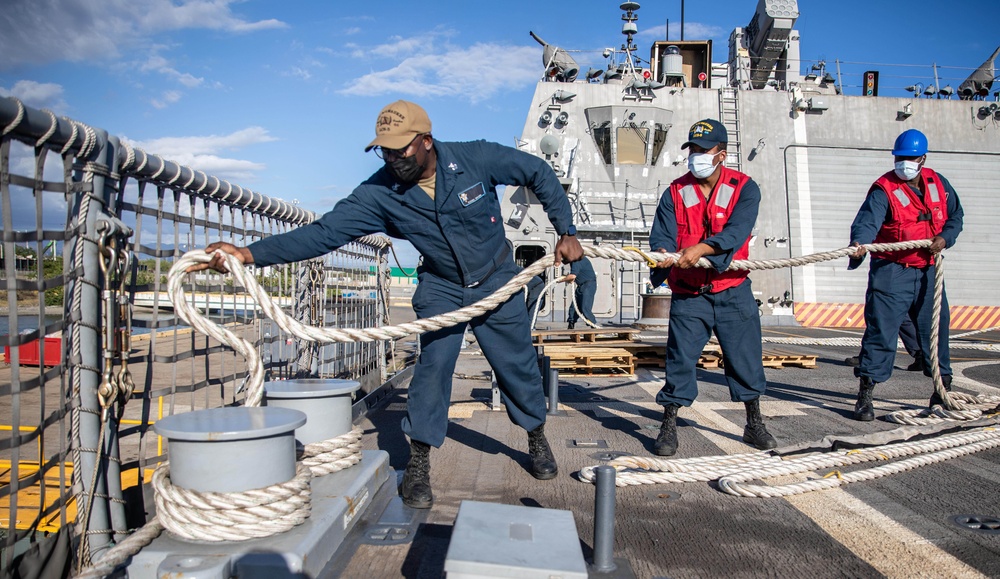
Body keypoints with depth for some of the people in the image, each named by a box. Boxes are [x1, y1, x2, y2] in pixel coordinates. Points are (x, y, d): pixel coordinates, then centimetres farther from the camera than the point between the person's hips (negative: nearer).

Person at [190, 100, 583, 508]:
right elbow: (326, 230, -27)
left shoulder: (477, 159, -23)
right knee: (432, 367, -13)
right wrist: (250, 254, -37)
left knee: (518, 364, 7)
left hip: (497, 283, 0)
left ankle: (537, 440, 33)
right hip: (441, 289, 0)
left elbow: (539, 173, -9)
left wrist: (566, 231, -11)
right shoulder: (381, 193, -20)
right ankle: (417, 465, 2)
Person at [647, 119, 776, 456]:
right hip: (688, 293, 0)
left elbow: (736, 231, -20)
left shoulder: (743, 188, -4)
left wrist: (701, 248, -36)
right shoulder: (676, 192, 1)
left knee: (745, 356, 8)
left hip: (733, 291, 0)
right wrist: (663, 254, -33)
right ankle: (669, 427, 10)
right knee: (680, 358, -1)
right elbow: (662, 236, -10)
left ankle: (754, 424, 27)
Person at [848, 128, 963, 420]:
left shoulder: (938, 183, 8)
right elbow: (867, 221, -27)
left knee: (936, 328, 16)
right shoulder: (883, 189, -11)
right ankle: (865, 396, -5)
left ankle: (943, 391, 34)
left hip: (928, 271, 6)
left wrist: (945, 237, -2)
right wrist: (858, 243, -48)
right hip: (891, 272, -6)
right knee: (880, 331, -10)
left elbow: (955, 215, 19)